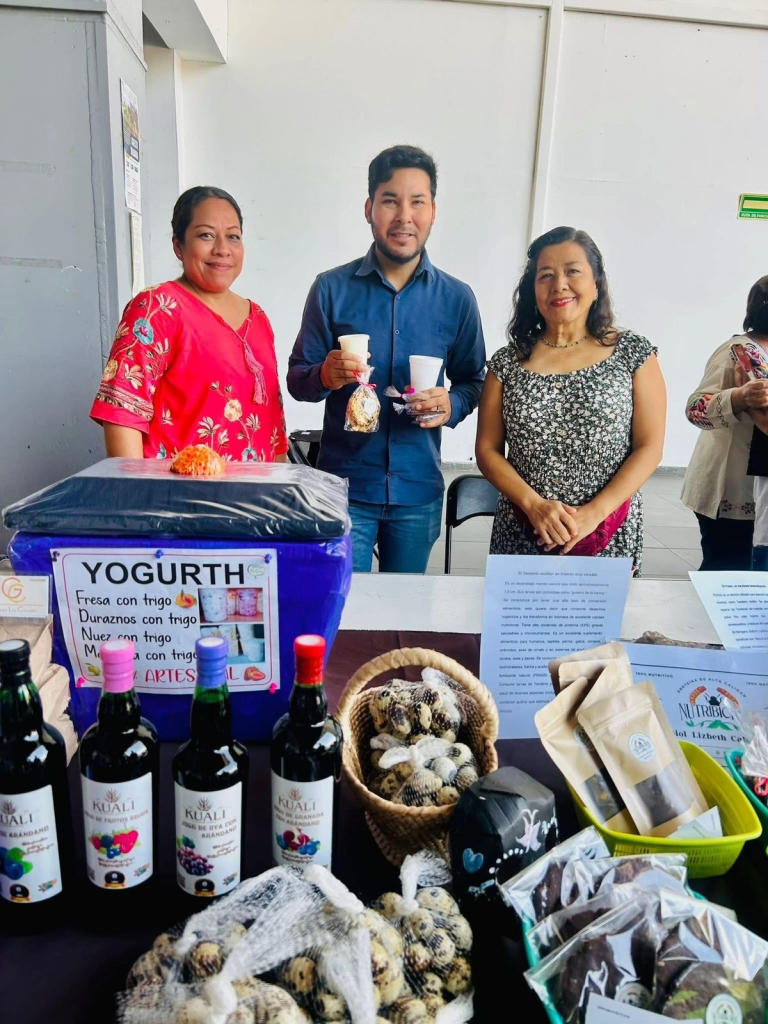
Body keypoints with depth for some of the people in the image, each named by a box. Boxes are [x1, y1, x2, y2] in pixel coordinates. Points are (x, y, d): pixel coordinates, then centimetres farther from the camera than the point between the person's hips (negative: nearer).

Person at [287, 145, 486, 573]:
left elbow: (472, 381, 9)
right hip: (344, 486, -2)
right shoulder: (332, 289, -3)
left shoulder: (456, 298, 2)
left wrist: (452, 405, -13)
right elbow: (296, 379, 1)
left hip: (418, 491, 2)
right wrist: (325, 377, -22)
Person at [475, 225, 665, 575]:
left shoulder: (632, 353, -1)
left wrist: (594, 513, -15)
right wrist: (534, 505, -14)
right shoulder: (507, 363, 2)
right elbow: (487, 450, 1)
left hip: (609, 539, -1)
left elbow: (650, 448, -3)